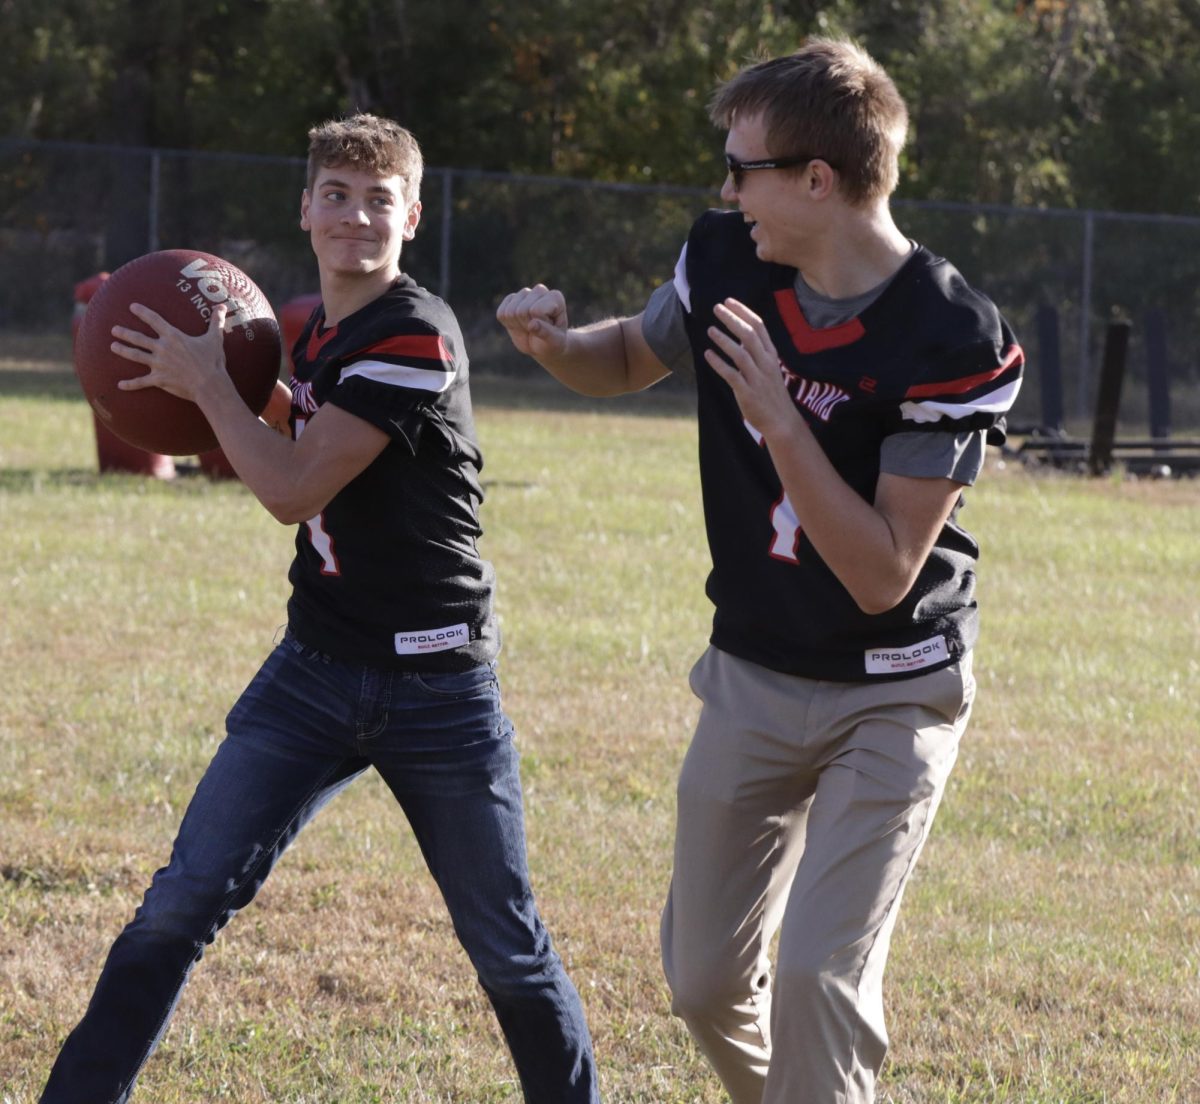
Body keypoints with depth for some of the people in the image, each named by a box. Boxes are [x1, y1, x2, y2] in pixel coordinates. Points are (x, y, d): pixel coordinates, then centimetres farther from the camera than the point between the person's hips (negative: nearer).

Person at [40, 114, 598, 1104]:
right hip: (314, 672, 6)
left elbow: (294, 490, -19)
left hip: (435, 684, -6)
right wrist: (215, 383, 7)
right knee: (180, 905, -4)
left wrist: (208, 384, -7)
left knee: (507, 949, 3)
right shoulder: (316, 334, 9)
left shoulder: (416, 336, -16)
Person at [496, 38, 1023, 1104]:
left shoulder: (954, 344, -24)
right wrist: (555, 343, -7)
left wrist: (782, 425, -33)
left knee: (820, 978, -17)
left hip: (891, 693, -6)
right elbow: (633, 356, 16)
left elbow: (883, 576, -25)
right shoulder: (726, 261, -7)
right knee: (705, 980, 8)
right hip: (752, 679, 6)